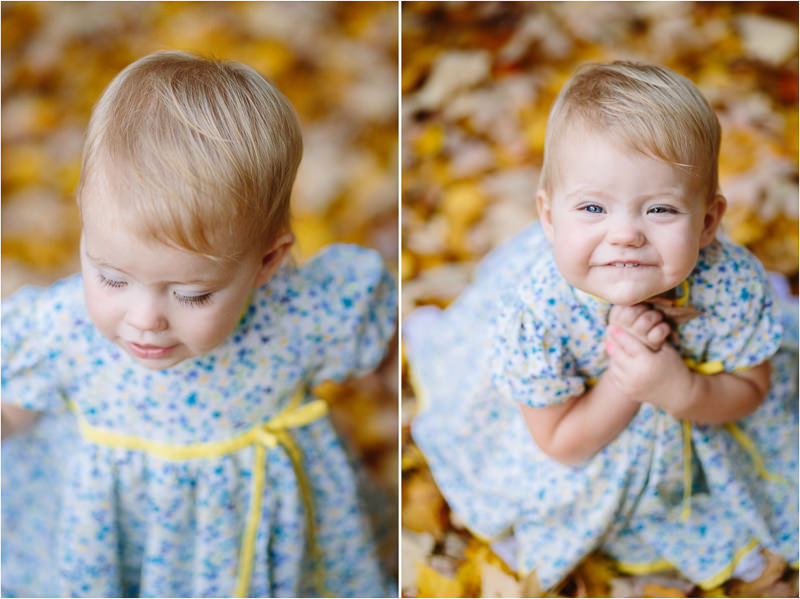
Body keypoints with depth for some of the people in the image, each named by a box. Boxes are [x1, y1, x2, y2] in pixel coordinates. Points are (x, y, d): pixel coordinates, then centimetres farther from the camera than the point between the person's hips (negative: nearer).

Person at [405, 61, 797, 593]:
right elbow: (562, 443, -26)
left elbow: (751, 389, -16)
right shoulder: (538, 312, -43)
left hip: (694, 398, 3)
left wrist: (680, 390, -39)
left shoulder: (733, 284, -38)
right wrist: (624, 379, -44)